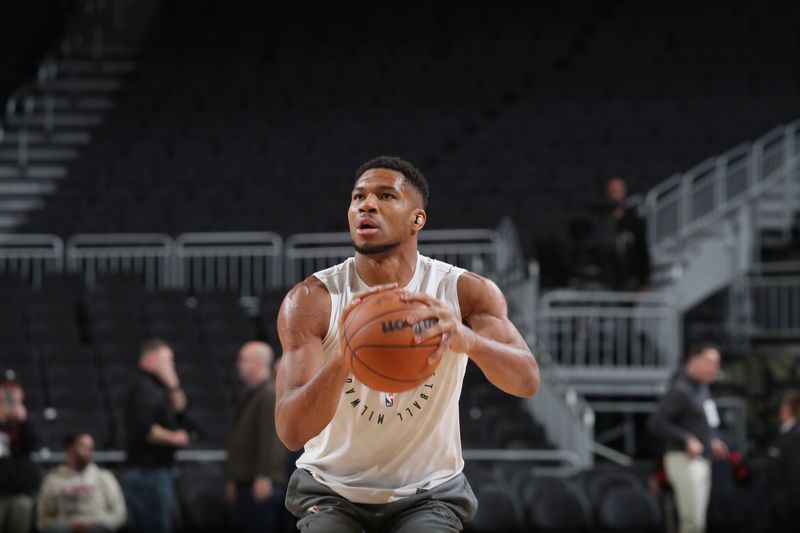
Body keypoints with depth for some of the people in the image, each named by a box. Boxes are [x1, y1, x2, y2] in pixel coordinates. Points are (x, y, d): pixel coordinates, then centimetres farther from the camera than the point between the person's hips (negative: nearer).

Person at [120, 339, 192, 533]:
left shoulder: (156, 386, 17)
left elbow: (179, 410, 19)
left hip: (157, 468, 10)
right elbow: (144, 429, -25)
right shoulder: (142, 387, -15)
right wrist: (174, 438, -13)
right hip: (148, 471, -10)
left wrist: (173, 386, 5)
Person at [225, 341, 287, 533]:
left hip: (263, 484, -10)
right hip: (247, 482, 10)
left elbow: (270, 439, -21)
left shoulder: (270, 395, -12)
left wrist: (264, 478, -26)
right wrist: (234, 478, 24)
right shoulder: (252, 395, 21)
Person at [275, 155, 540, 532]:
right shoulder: (311, 300, -14)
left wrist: (467, 339, -49)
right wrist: (343, 357, -45)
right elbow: (291, 432, -25)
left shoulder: (466, 292, -11)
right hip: (332, 491, 0)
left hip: (430, 491, 0)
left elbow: (527, 381, -26)